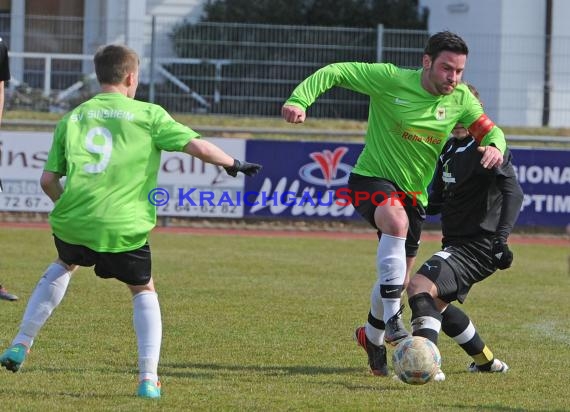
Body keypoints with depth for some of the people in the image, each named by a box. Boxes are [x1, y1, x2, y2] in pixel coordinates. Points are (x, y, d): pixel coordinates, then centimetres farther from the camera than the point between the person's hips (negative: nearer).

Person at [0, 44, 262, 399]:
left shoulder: (73, 118, 13)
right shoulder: (148, 115, 3)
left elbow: (48, 180, 12)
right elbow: (197, 146, -1)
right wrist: (234, 164, 16)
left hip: (71, 223, 3)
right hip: (124, 230, -3)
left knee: (64, 265, 35)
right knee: (144, 291, 20)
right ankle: (149, 377, 6)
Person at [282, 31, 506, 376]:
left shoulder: (460, 99, -3)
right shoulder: (391, 79, -16)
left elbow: (489, 130, 2)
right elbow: (334, 72, -13)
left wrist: (495, 147, -23)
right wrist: (300, 100, -27)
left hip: (413, 192, 5)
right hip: (371, 179, -5)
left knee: (399, 282, 11)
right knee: (396, 220, -39)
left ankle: (372, 337, 42)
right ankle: (392, 319, -42)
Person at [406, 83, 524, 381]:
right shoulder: (449, 149, 14)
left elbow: (513, 192, -23)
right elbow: (438, 201, 21)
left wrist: (500, 239, -34)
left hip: (478, 245, -10)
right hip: (457, 243, 10)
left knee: (420, 286, -28)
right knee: (435, 302, 26)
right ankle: (486, 360, 41)